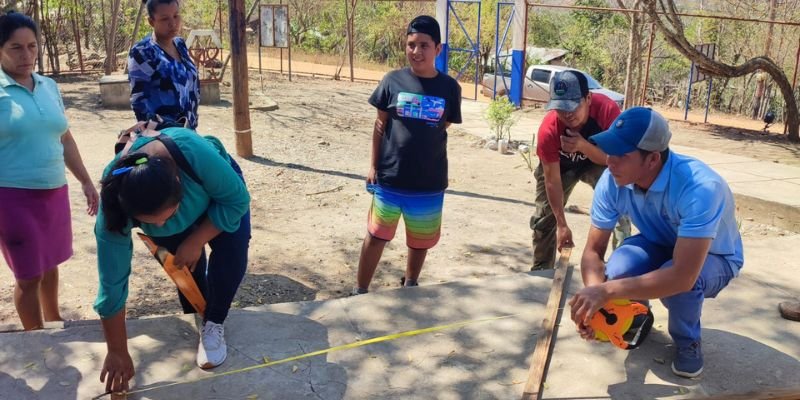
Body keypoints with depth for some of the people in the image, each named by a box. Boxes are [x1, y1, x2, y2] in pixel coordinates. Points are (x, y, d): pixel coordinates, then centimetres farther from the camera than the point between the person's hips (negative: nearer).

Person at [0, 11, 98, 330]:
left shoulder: (49, 87, 8)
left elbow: (65, 139, 16)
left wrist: (86, 182, 17)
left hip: (54, 192, 5)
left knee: (50, 263, 19)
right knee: (29, 274, 4)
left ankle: (54, 320, 39)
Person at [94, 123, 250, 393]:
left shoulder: (195, 153, -46)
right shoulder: (115, 204, -38)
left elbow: (237, 200, -27)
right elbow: (112, 283, -31)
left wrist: (195, 242, -30)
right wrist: (117, 353, -25)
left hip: (218, 193, -1)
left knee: (232, 254, -21)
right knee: (185, 264, -8)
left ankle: (213, 324, -3)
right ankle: (196, 321, 18)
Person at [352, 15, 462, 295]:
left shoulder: (449, 88, -4)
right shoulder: (393, 81, -4)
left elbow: (443, 128, 7)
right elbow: (380, 126, 1)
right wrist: (373, 166, -1)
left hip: (429, 182, 1)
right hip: (389, 177, -1)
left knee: (421, 240, 16)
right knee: (376, 237, 10)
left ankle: (409, 288, 40)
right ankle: (359, 291, 25)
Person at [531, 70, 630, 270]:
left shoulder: (607, 110, -37)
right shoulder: (548, 129, -36)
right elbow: (552, 181, -28)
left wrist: (583, 146, -50)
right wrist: (562, 224, -28)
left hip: (599, 161, 0)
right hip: (560, 165, 1)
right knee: (543, 218, 1)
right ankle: (540, 271, 20)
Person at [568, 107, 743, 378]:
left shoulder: (700, 188, -41)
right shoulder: (612, 181, -25)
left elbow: (682, 276, -47)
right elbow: (593, 250, -18)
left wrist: (607, 291, -49)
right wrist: (594, 297, -38)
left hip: (713, 258, -3)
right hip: (660, 245, 3)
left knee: (677, 282, -37)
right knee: (618, 270, -30)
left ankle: (687, 341, -2)